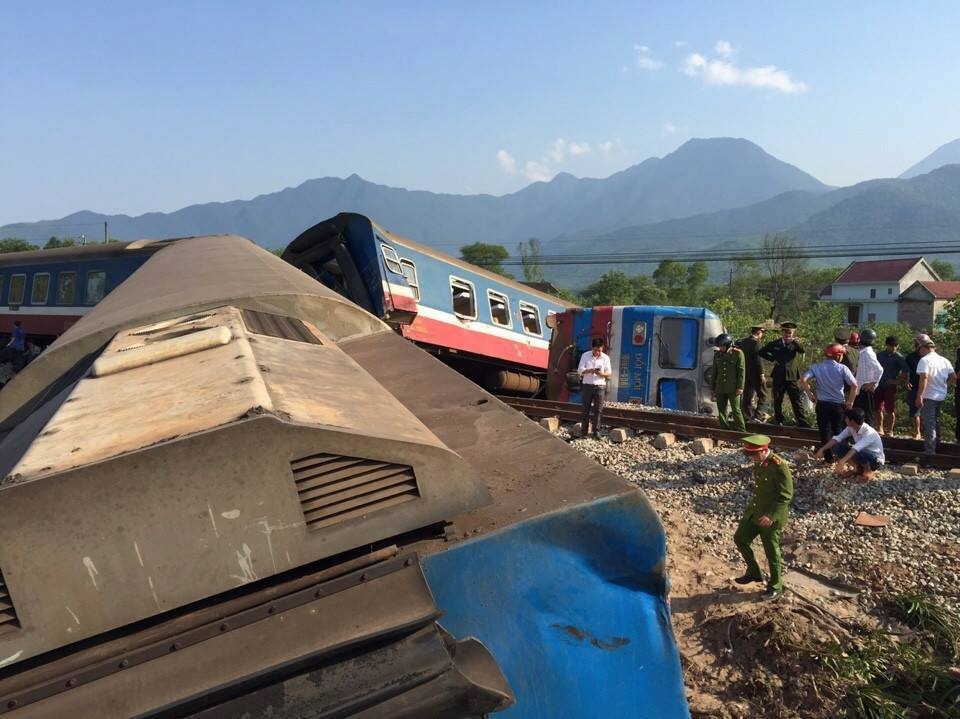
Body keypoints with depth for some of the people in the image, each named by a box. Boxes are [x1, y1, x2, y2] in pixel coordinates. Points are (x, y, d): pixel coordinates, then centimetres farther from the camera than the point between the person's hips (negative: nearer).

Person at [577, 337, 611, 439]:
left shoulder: (605, 358, 2)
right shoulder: (585, 355, 0)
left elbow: (608, 373, 2)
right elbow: (580, 370, -2)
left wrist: (601, 373, -20)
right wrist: (589, 371, -22)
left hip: (600, 387, 1)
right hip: (587, 386, 0)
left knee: (598, 410, 0)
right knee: (586, 409, 2)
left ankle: (596, 431, 6)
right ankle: (583, 431, 7)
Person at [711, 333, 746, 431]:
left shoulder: (738, 353, -6)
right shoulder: (717, 355, 8)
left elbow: (741, 371, -7)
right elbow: (714, 372, 14)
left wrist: (740, 387, -12)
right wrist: (712, 387, 14)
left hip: (733, 389, -5)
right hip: (720, 389, 5)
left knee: (736, 410, -4)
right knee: (721, 411, 7)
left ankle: (742, 432, 4)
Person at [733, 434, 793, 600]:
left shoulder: (779, 466, -24)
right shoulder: (759, 462, 1)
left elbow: (786, 495, -23)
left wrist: (771, 516, -27)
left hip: (771, 517, -8)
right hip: (754, 512, 8)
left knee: (772, 553, 7)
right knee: (740, 539, 13)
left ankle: (775, 586, 27)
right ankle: (754, 572, 33)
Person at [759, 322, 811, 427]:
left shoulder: (795, 344, 4)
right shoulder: (775, 344, 7)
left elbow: (802, 350, -17)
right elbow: (762, 352, 14)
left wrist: (793, 341, -32)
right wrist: (773, 359, 2)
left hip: (791, 377, -2)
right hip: (778, 377, 2)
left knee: (796, 401, -5)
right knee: (777, 401, 9)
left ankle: (803, 422, -4)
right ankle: (779, 421, 21)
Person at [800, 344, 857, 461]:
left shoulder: (817, 367, -3)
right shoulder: (842, 368, -8)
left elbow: (803, 380, -14)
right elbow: (854, 385, -14)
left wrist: (810, 395, -4)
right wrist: (850, 401, -4)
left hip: (822, 404, 0)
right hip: (838, 404, 0)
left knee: (825, 431, 8)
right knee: (838, 431, 15)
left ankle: (829, 457, 10)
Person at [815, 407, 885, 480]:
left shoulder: (869, 433, -32)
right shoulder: (851, 428, -11)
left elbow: (856, 448, -46)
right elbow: (837, 438, -11)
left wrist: (843, 461, -58)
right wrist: (822, 449, -23)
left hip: (876, 460, -7)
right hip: (862, 455, 7)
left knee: (858, 453, -38)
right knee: (840, 446, -12)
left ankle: (869, 470, -8)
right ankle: (858, 468, 3)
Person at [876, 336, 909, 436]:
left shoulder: (898, 357, -4)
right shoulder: (880, 354, 9)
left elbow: (906, 371, -10)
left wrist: (898, 381, -11)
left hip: (891, 386, -4)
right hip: (879, 386, 4)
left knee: (890, 410, 2)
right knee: (878, 409, 8)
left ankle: (890, 430, 11)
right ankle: (880, 428, 21)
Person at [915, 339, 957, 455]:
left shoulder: (925, 360, -13)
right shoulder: (944, 360, 9)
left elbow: (924, 378, -24)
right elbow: (954, 378, 8)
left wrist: (919, 396, -25)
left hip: (928, 397, -7)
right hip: (941, 396, 7)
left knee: (929, 424, -2)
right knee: (935, 422, 22)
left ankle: (930, 451, -2)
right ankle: (934, 447, 34)